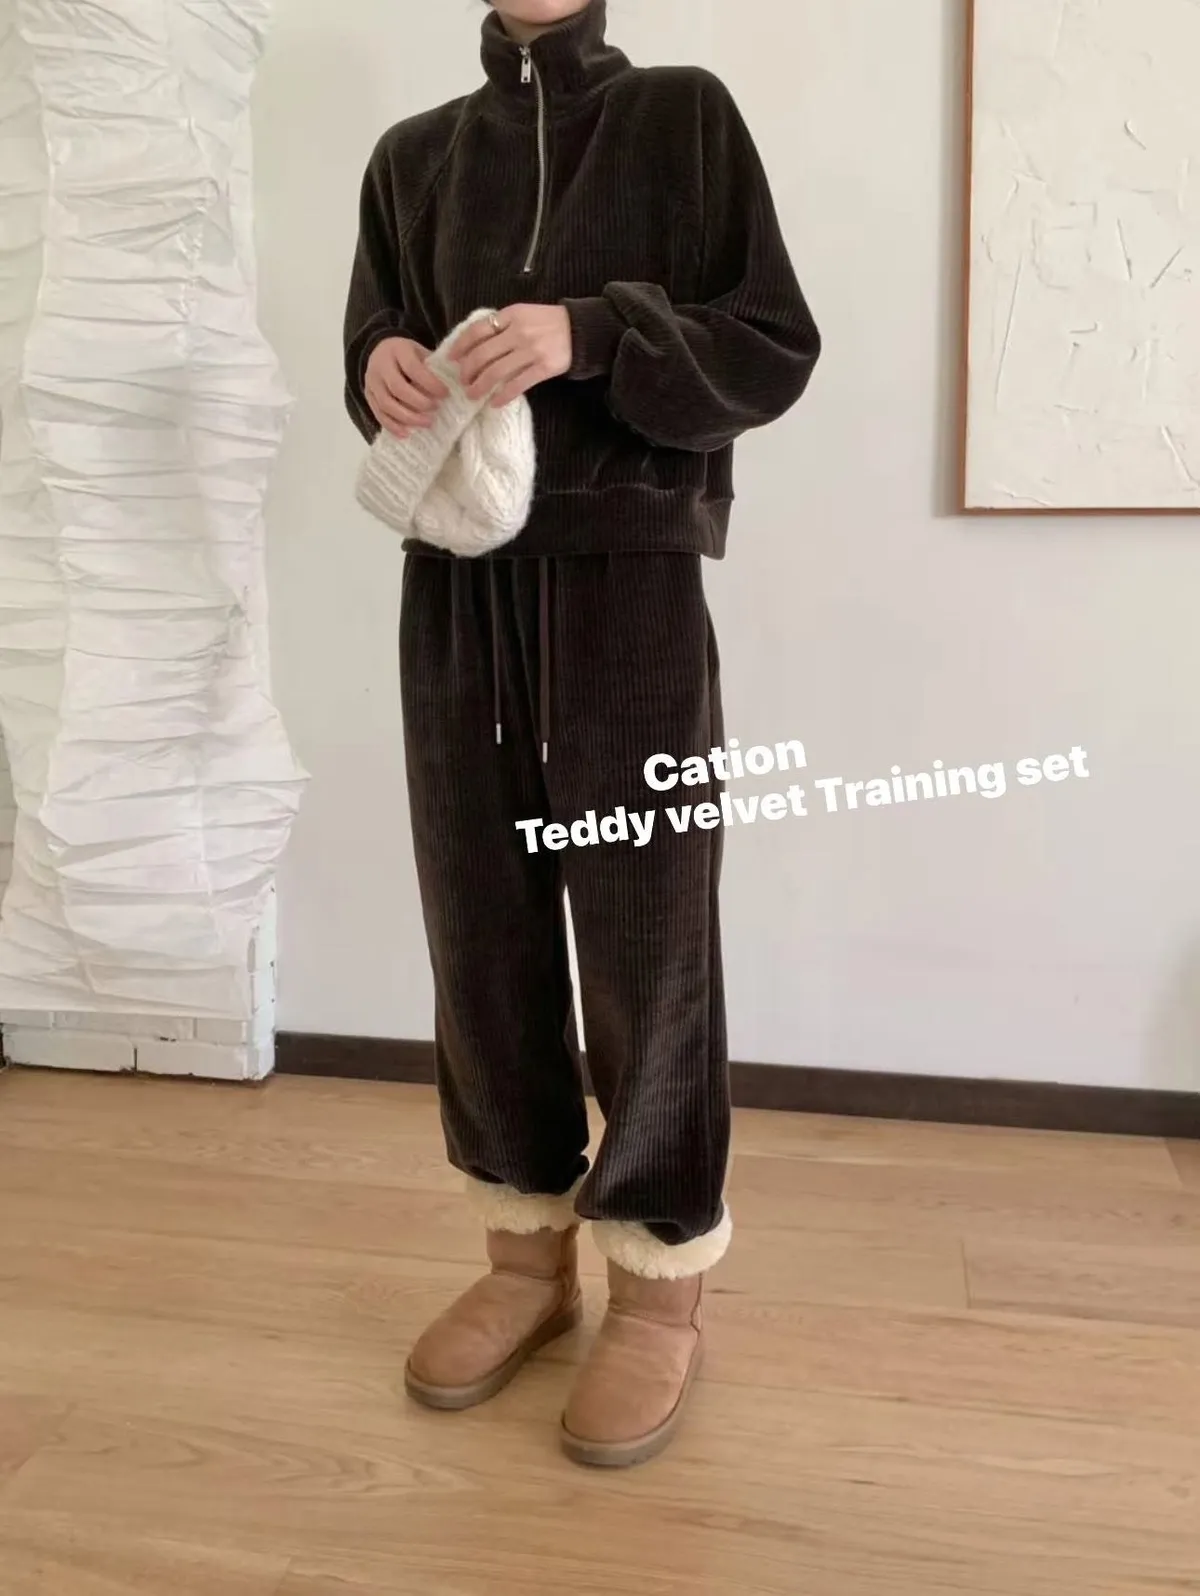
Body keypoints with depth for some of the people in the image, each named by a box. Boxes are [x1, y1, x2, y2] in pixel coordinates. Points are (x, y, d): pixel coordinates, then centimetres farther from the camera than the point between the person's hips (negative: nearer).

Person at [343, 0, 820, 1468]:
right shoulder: (411, 157, 17)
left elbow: (775, 347, -1)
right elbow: (374, 349, 18)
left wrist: (590, 333, -17)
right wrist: (380, 369, -7)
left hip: (629, 578, -4)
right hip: (454, 586, 4)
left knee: (641, 936, -2)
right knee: (480, 927, 6)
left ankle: (661, 1283, 15)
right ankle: (526, 1249, 24)